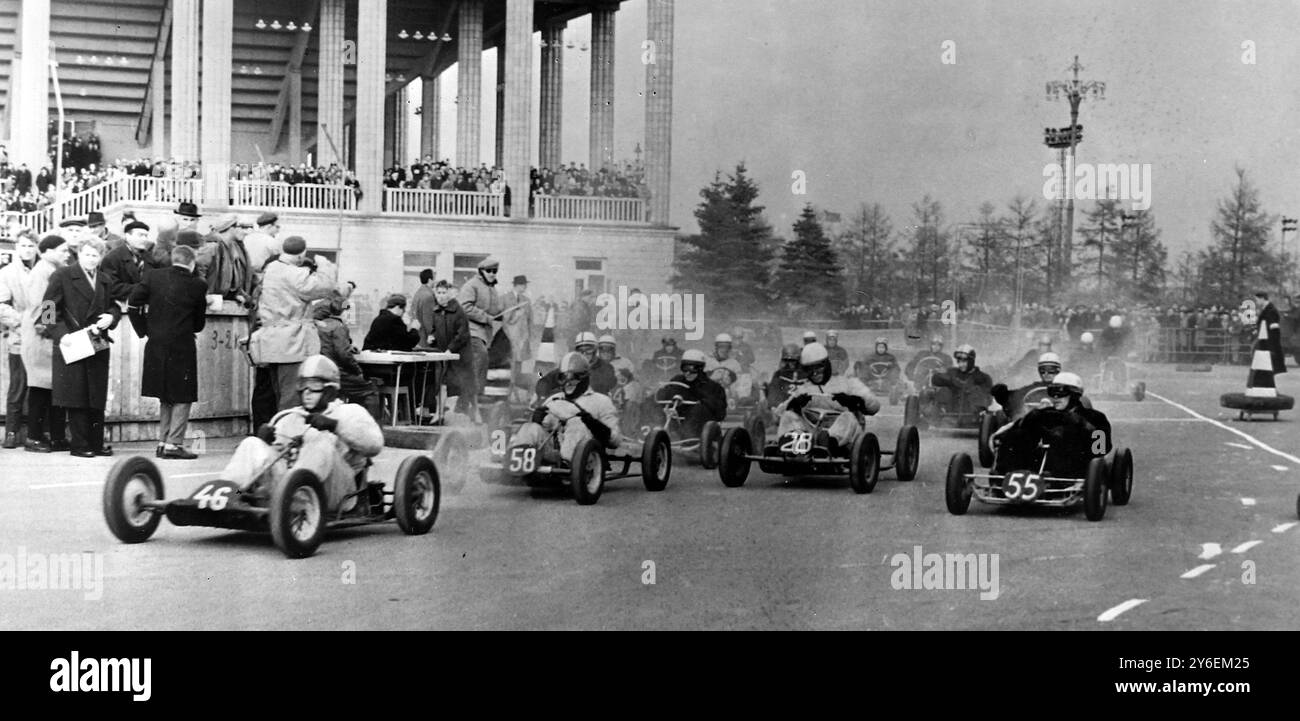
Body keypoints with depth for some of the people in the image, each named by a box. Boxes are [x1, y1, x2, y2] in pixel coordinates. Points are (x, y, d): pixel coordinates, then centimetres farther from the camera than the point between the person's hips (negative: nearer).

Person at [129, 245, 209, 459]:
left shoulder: (154, 276, 0)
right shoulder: (197, 285, -5)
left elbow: (132, 301, -1)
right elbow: (199, 323, 1)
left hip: (156, 345, 4)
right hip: (182, 346, -4)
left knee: (165, 397, 17)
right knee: (182, 398, 5)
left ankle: (162, 442, 19)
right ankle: (174, 444, 0)